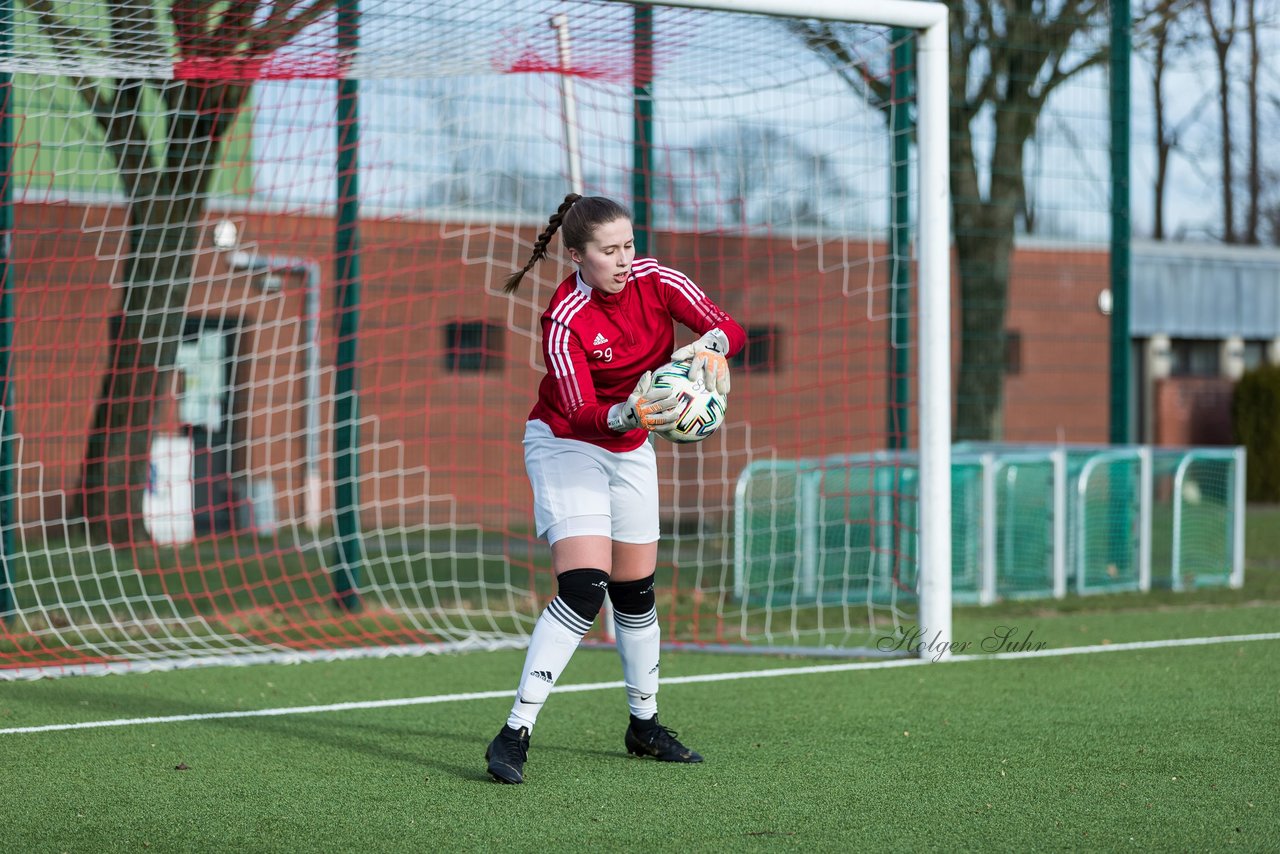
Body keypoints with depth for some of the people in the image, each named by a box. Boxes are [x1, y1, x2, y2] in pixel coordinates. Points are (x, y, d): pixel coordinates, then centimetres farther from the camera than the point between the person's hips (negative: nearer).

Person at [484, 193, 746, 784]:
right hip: (567, 446, -6)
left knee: (636, 591, 13)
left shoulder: (655, 280, -12)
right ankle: (515, 735, -22)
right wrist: (627, 414, -53)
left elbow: (730, 330, -17)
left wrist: (710, 345, -40)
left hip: (630, 450, 6)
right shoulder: (565, 321, -26)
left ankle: (643, 725, 30)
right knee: (583, 588, -22)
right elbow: (580, 413, -33)